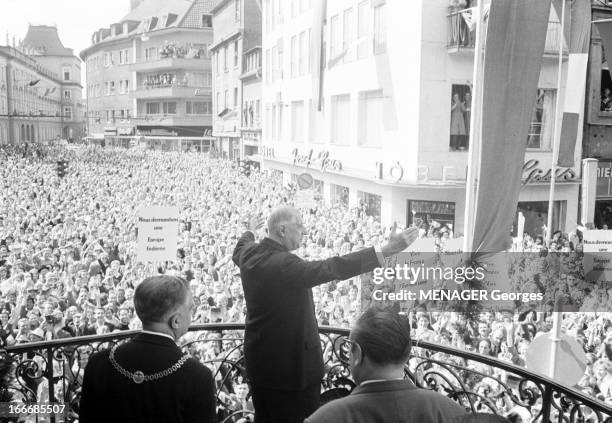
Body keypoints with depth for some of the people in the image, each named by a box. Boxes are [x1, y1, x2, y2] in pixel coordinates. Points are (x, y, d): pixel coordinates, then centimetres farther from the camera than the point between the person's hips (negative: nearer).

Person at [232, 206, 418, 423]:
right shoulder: (284, 264, -28)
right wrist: (386, 250, -38)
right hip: (291, 363, -9)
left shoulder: (248, 253, 0)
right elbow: (332, 268, -36)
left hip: (258, 357, 9)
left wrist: (250, 231, 48)